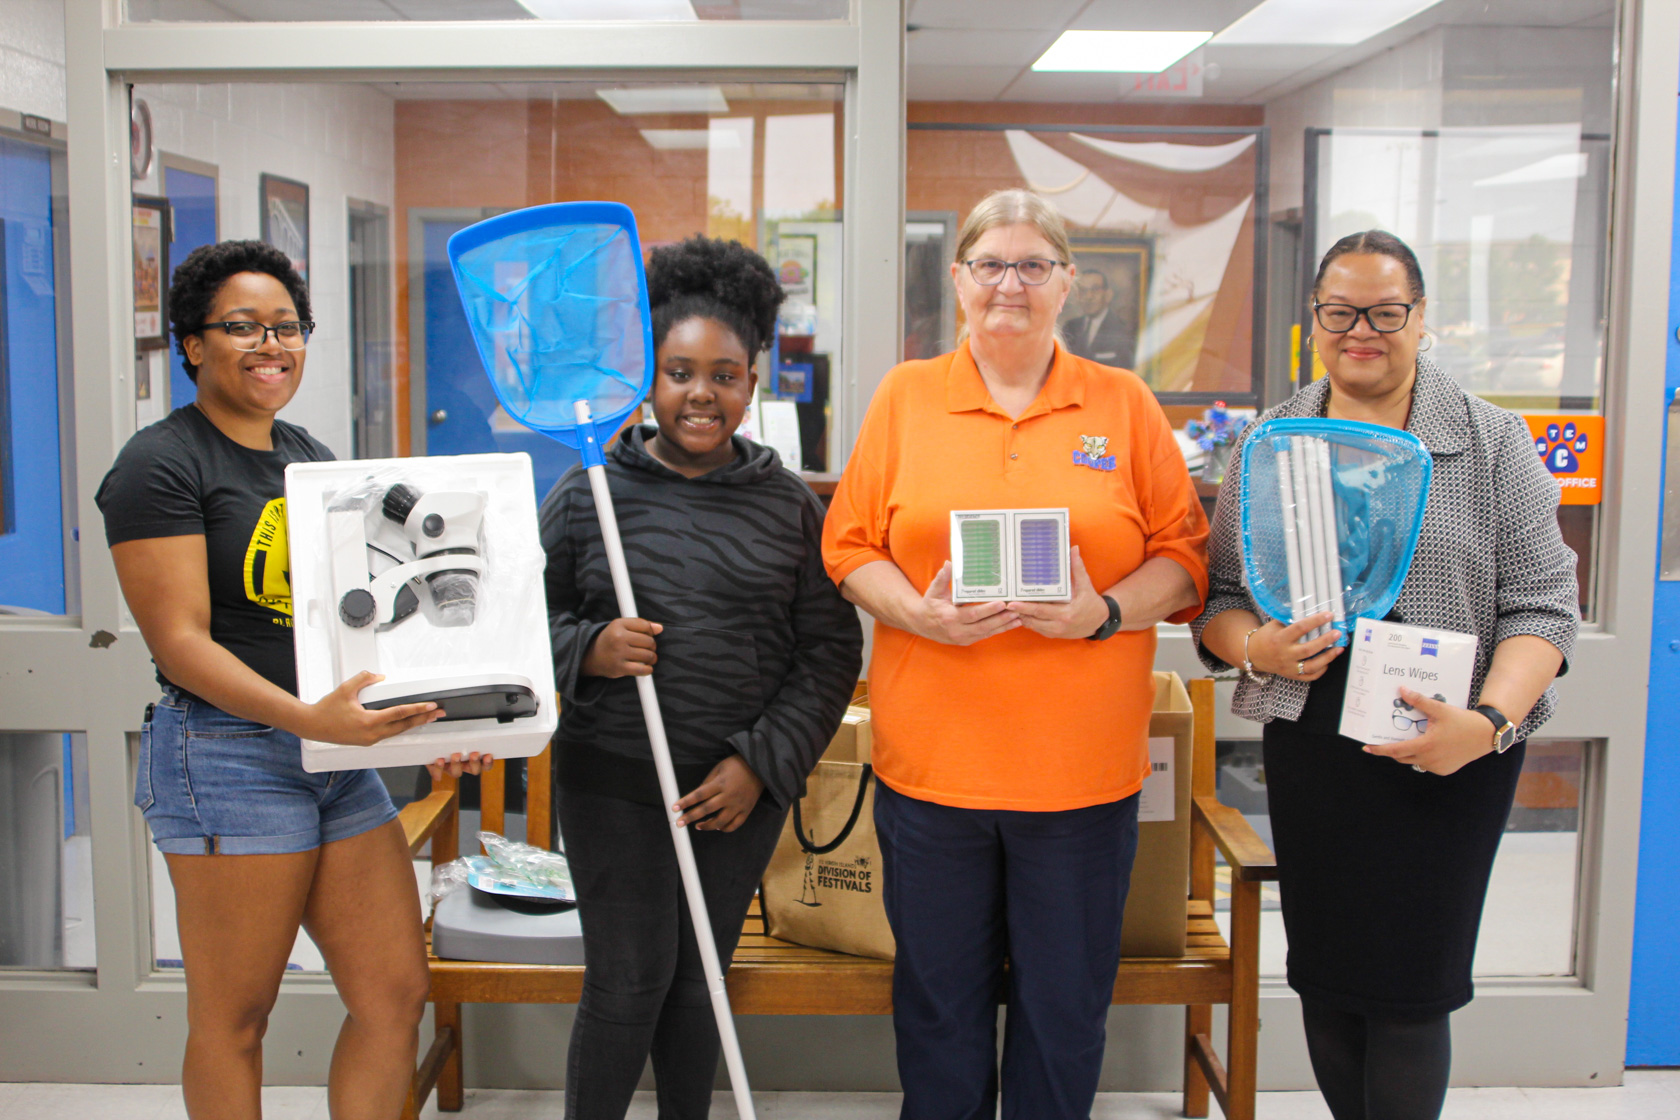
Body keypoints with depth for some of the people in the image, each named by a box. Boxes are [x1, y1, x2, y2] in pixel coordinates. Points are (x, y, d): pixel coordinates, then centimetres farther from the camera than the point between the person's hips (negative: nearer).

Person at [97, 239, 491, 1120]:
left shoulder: (312, 458, 16)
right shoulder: (162, 464, -7)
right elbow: (179, 641, -15)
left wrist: (434, 721, 5)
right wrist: (305, 717, -28)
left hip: (340, 753, 7)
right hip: (228, 757, -7)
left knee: (397, 992, 6)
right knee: (234, 1017, 4)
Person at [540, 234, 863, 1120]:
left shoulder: (788, 505, 1)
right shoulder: (588, 494, -2)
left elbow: (830, 648, 3)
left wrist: (762, 763, -6)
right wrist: (587, 649, -17)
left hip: (744, 788, 2)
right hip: (613, 779, -2)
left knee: (699, 980, 13)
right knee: (629, 981, -1)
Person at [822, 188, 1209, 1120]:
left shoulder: (1124, 404, 5)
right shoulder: (905, 396, 5)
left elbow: (1184, 555, 4)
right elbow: (848, 546, 6)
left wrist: (1106, 613, -14)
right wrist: (919, 613, -12)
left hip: (1083, 766, 0)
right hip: (931, 758, 0)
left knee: (1066, 1008, 11)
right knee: (939, 1001, 13)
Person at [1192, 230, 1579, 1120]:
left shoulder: (1491, 443, 0)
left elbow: (1541, 602, -5)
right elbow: (1214, 593, 8)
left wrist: (1490, 721, -21)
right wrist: (1255, 647, -14)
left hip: (1448, 756, -2)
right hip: (1310, 744, 3)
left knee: (1408, 989, 0)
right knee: (1324, 978, 11)